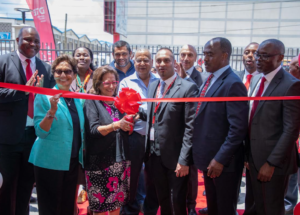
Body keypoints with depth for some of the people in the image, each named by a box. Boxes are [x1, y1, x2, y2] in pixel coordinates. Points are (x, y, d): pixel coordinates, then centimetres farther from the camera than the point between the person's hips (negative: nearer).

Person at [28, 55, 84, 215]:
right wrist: (52, 110, -28)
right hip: (49, 162, -5)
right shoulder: (44, 96, -10)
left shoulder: (77, 98, 6)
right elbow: (40, 132, -15)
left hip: (72, 161, 5)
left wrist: (80, 153, 8)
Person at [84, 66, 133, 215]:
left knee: (117, 201, 12)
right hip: (100, 161, -4)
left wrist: (129, 124, -11)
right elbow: (93, 130, -17)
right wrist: (116, 125, -30)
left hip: (120, 159, 5)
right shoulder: (92, 102, -5)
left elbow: (126, 130, 11)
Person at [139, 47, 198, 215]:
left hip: (174, 155, -6)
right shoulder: (153, 86, 9)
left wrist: (184, 160, -18)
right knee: (162, 200, 21)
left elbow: (190, 126, -16)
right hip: (154, 153, 6)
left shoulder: (188, 88, -13)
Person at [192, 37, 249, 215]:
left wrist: (220, 159, -22)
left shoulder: (233, 84, -19)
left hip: (224, 162, -8)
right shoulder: (210, 80, 9)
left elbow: (238, 128, -24)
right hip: (209, 158, 8)